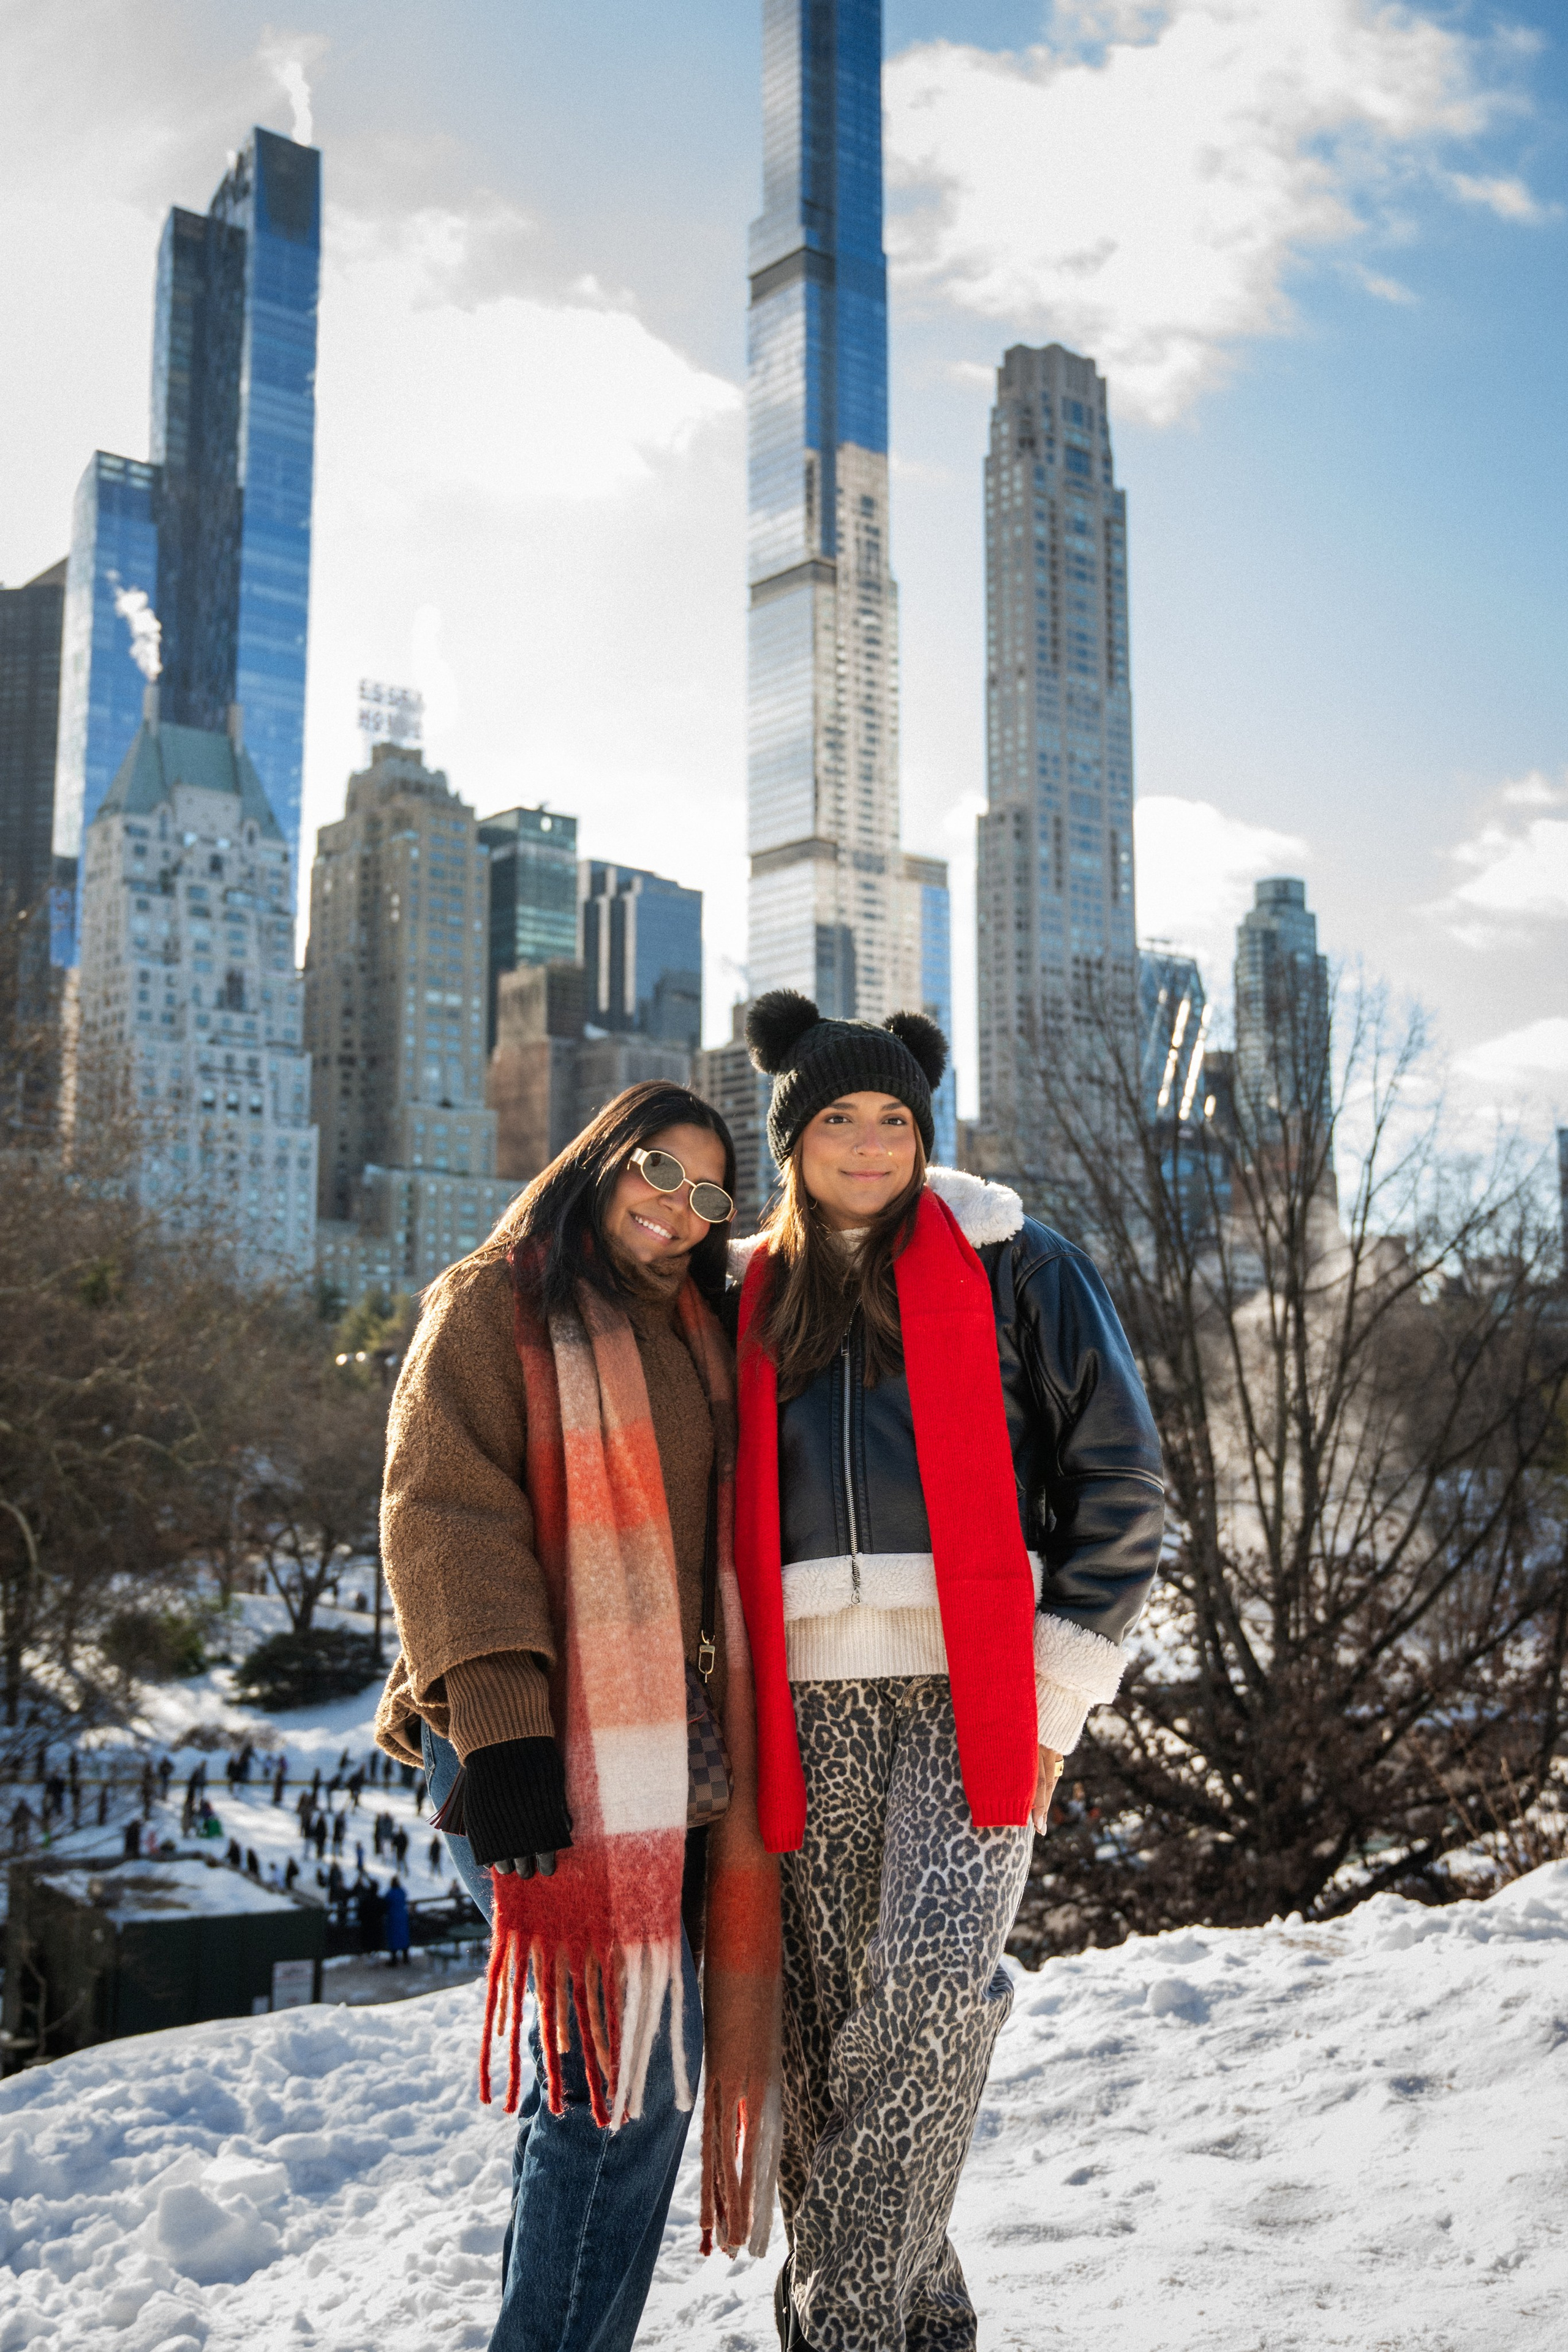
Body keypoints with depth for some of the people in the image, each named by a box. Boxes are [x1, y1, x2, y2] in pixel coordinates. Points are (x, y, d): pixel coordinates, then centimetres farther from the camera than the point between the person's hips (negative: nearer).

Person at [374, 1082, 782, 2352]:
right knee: (628, 2054, -12)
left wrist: (735, 1756, 16)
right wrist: (501, 1725, -20)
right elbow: (443, 1516, -10)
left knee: (606, 2060, 8)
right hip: (542, 1743, -6)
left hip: (664, 1742, 7)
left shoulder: (699, 1340, 21)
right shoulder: (494, 1306, 1)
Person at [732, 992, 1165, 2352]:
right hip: (811, 1694, 4)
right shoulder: (755, 1298, 15)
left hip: (973, 1682, -3)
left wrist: (1055, 1695, -5)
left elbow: (1121, 1482, 1)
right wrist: (735, 1700, 10)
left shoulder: (1016, 1269, 4)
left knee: (934, 1986, -18)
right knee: (824, 2020, 3)